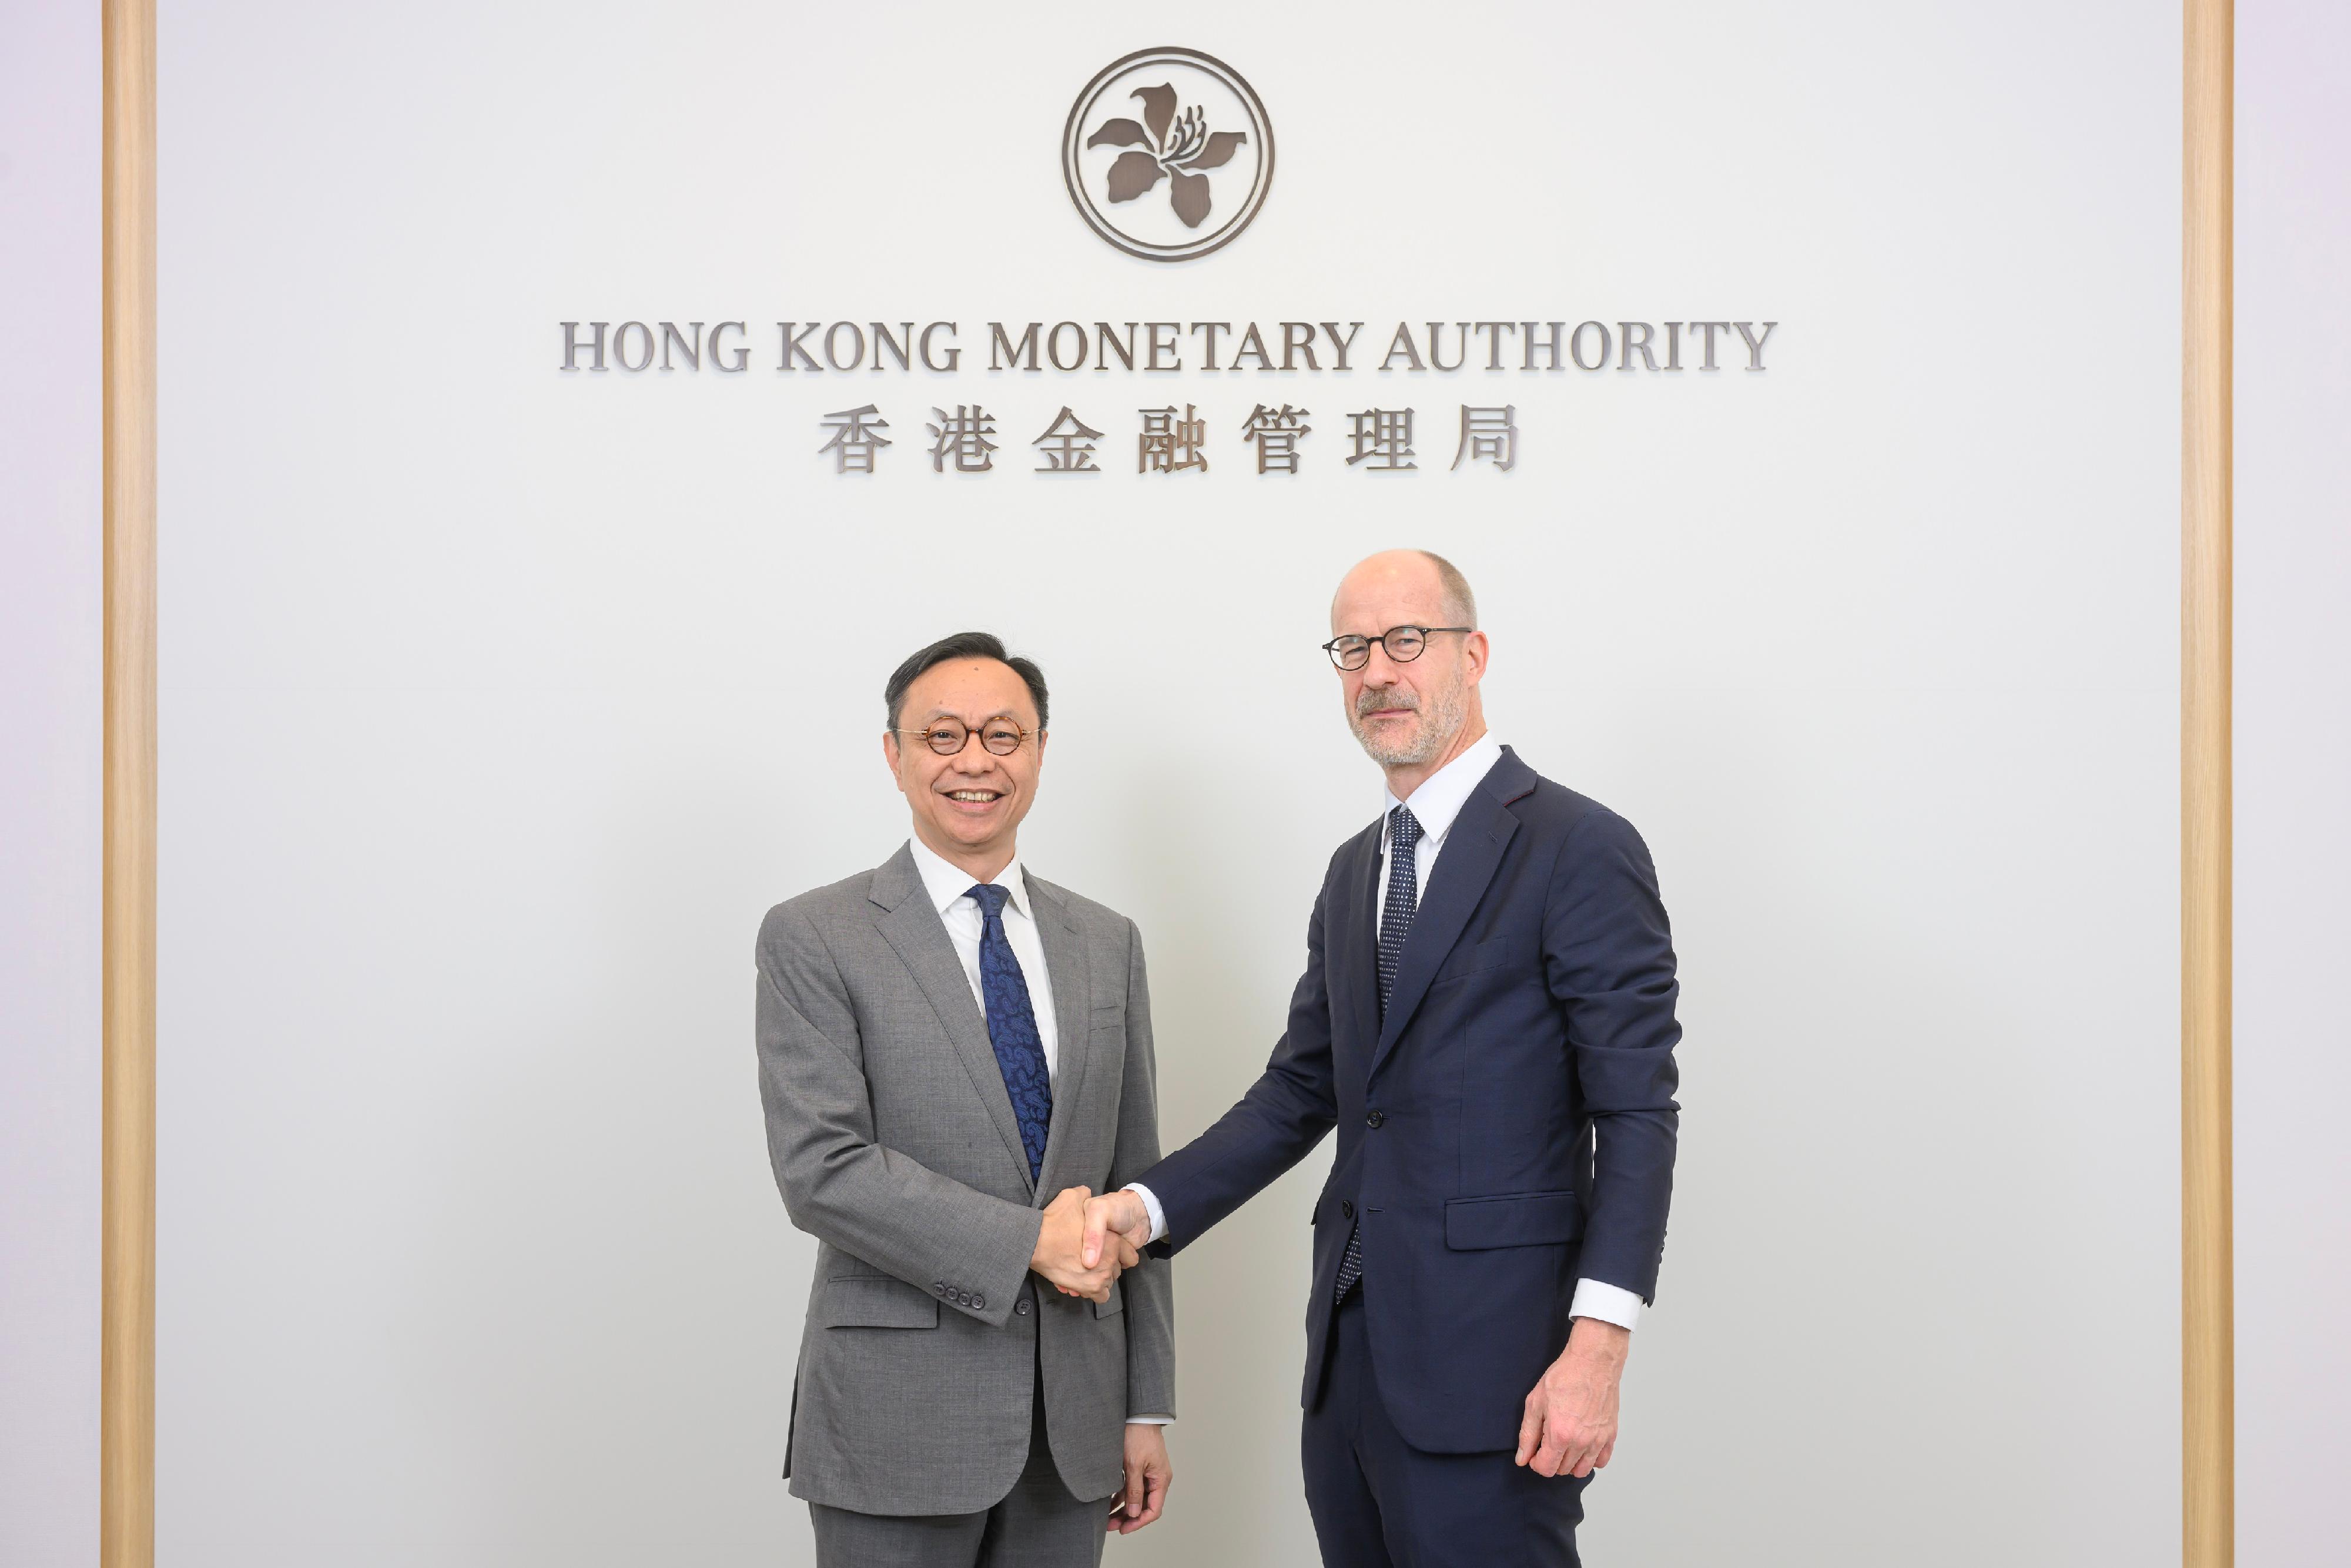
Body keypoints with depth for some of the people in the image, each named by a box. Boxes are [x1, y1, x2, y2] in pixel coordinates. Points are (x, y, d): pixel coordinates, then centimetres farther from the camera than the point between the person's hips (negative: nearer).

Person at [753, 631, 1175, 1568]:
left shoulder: (1105, 944, 11)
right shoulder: (813, 940, -3)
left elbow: (1133, 1185, 11)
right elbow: (820, 1171, -13)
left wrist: (1146, 1408, 9)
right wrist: (1025, 1242, -18)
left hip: (1073, 1419, 4)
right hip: (899, 1416, -4)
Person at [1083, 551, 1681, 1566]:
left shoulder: (1580, 850, -8)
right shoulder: (1356, 869, 17)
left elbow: (1636, 1114, -12)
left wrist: (1597, 1350, -21)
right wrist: (1149, 1205, 3)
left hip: (1487, 1368, -7)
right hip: (1351, 1358, 7)